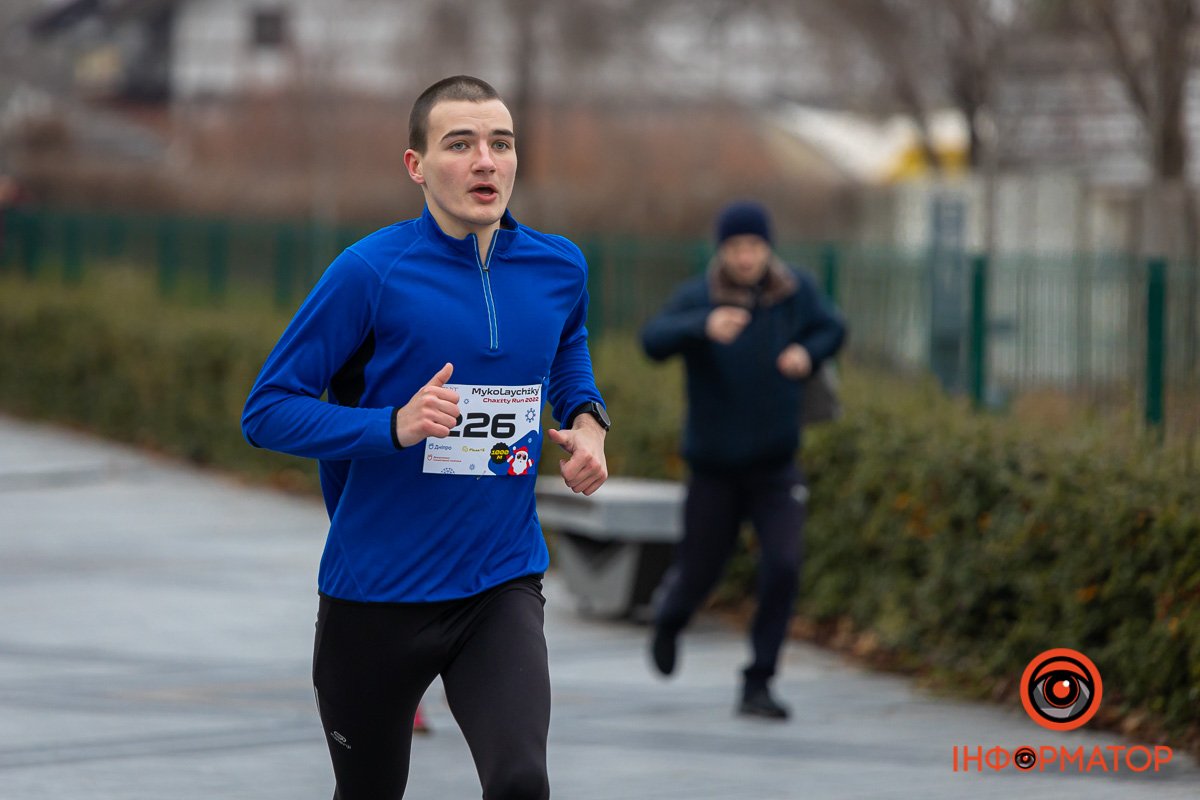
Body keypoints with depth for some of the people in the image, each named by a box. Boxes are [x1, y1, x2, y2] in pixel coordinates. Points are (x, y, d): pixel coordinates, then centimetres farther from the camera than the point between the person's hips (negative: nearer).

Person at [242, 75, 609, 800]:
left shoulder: (559, 268, 2)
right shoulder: (370, 272, -12)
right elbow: (267, 412, -11)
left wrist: (586, 417, 6)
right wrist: (395, 426, -25)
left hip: (503, 584, 2)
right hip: (375, 596, -2)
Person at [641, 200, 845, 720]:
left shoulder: (795, 292, -5)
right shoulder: (698, 299, -15)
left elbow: (832, 330, 14)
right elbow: (654, 341, -33)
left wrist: (808, 353, -9)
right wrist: (704, 327, -52)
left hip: (776, 466, 2)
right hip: (714, 466, -2)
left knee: (783, 567, -15)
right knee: (702, 567, 11)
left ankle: (758, 685, -6)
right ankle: (670, 617, 48)